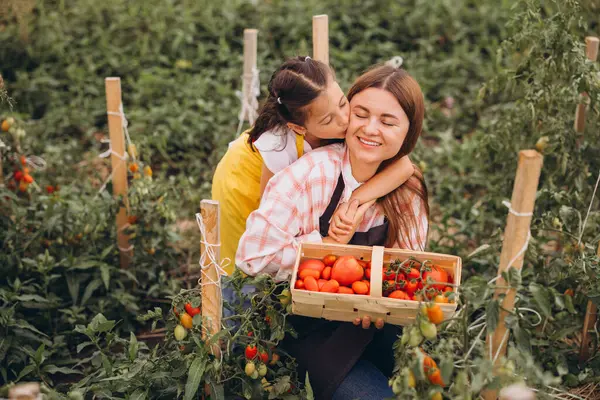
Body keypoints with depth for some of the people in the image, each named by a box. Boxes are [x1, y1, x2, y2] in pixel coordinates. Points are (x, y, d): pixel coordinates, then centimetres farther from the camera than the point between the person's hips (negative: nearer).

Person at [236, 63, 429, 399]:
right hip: (312, 331, -4)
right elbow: (253, 255, -20)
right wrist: (329, 243, -20)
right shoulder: (311, 173, -16)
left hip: (376, 327, 4)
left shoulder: (410, 192, -2)